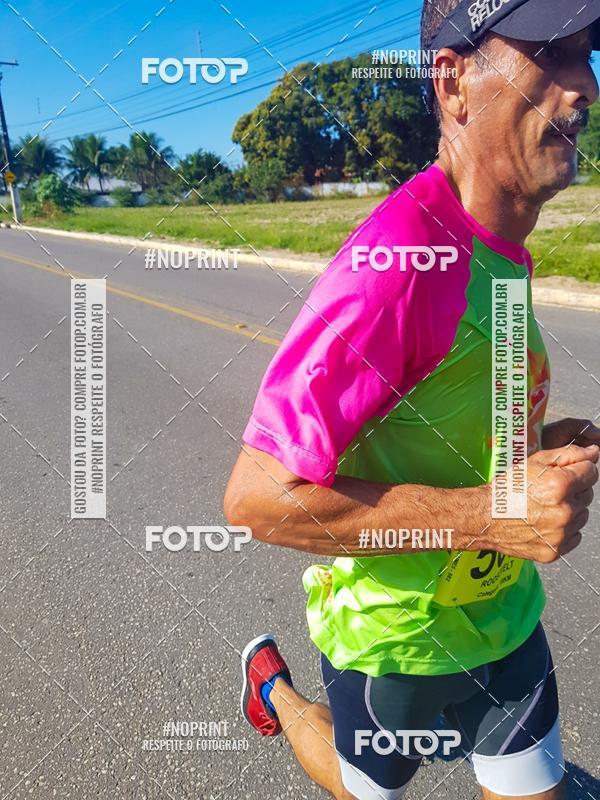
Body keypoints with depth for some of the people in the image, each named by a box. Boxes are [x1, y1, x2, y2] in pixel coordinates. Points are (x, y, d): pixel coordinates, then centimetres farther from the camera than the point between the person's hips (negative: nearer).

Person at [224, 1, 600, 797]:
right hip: (396, 635, -6)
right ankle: (273, 686, 51)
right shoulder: (396, 264, -32)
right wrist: (488, 515, -31)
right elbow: (259, 496, -31)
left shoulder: (498, 248, -3)